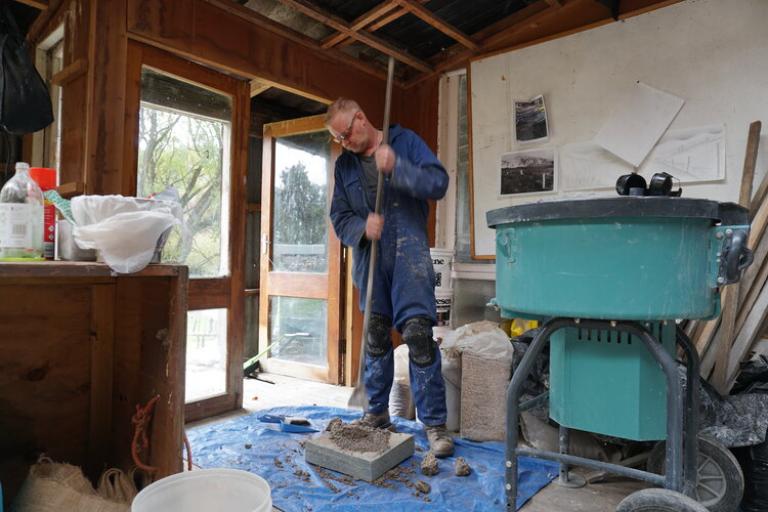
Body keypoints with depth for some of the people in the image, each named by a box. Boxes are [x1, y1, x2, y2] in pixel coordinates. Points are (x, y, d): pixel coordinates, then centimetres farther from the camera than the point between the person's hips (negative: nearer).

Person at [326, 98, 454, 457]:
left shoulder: (404, 141, 3)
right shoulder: (344, 164, 13)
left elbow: (438, 182, -8)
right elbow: (339, 217, 9)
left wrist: (396, 167, -22)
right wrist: (363, 228, -12)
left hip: (408, 253, -4)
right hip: (369, 257, 5)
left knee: (418, 333, -10)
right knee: (375, 336, 10)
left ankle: (434, 422, 1)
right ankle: (377, 412, 24)